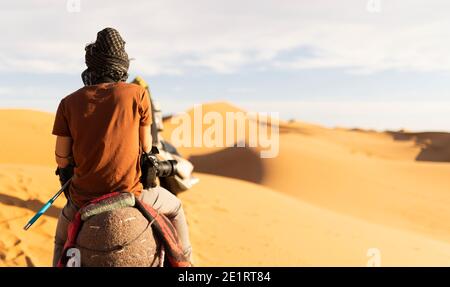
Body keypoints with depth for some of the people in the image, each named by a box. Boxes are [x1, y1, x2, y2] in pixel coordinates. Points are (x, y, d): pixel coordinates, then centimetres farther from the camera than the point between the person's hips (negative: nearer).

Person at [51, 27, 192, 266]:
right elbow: (146, 146, -1)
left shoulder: (69, 103, -4)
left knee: (62, 240, 34)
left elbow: (61, 158, -1)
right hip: (128, 192, -2)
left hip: (84, 196, 2)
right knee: (174, 207, 27)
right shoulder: (137, 94, -8)